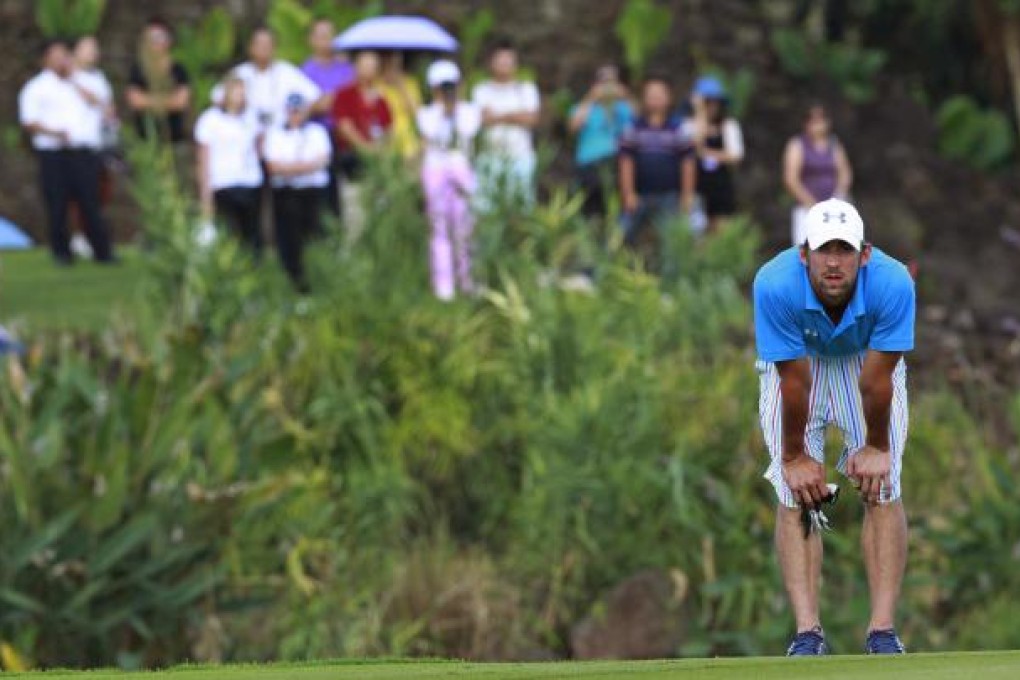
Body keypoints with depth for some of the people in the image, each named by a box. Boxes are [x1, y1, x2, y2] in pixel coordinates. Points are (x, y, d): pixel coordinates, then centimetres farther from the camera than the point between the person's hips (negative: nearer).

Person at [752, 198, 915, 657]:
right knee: (795, 493, -13)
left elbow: (877, 380, -25)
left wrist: (876, 447, -15)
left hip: (866, 358, 0)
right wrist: (794, 455, -17)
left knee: (882, 489, -12)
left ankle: (883, 630, -12)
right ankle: (807, 632, -16)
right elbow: (794, 381, -27)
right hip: (796, 360, 0)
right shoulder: (775, 286, -37)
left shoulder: (893, 284, -36)